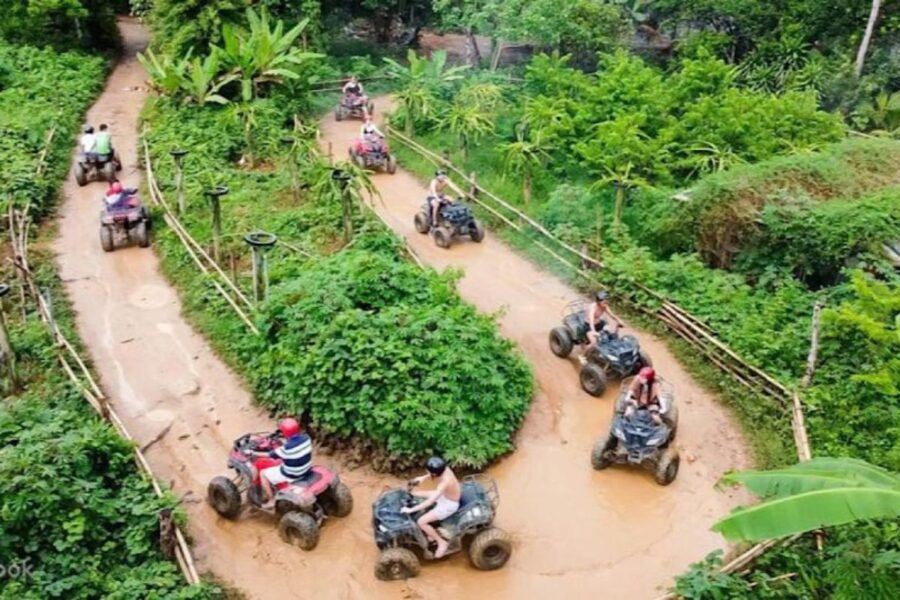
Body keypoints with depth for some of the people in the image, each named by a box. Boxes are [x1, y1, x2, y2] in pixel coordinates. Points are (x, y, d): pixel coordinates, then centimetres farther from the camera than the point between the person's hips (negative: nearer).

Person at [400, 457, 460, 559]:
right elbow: (436, 472, 10)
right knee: (414, 495, 11)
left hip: (448, 505, -9)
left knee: (421, 522, -15)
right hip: (445, 495, 9)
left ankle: (442, 542, 6)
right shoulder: (444, 468, -18)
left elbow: (430, 502, -40)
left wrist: (411, 509, -35)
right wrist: (424, 477, 0)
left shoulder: (445, 482, -39)